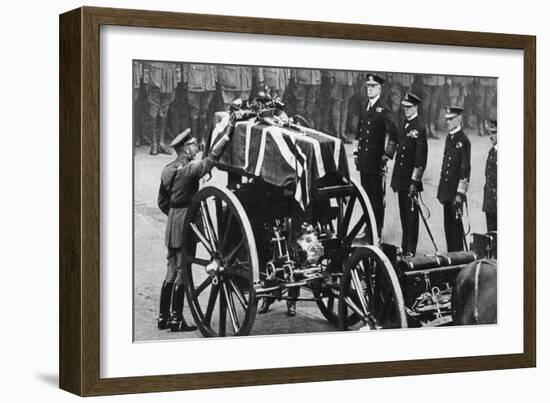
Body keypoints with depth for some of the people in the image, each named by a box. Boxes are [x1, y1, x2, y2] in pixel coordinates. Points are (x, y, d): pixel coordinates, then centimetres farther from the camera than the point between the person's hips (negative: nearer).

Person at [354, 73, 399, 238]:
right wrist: (356, 151, 18)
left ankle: (377, 232, 6)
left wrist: (387, 154, -17)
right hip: (363, 159, 7)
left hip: (376, 161, -7)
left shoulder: (384, 110, -12)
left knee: (376, 198, -1)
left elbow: (393, 133, -19)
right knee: (366, 194, 14)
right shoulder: (364, 106, 12)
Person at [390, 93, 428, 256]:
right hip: (401, 178, 8)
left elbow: (421, 158, -16)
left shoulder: (419, 128, -12)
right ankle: (404, 247, 22)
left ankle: (411, 250, 1)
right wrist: (395, 178, 16)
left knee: (411, 213, -3)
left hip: (411, 180, -8)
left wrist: (414, 181, -19)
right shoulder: (405, 124, 13)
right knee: (403, 213, 14)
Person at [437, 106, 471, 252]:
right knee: (447, 224, 11)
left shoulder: (463, 141, -11)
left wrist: (460, 194, -17)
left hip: (456, 192, -8)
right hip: (447, 190, 8)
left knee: (455, 223, -3)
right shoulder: (449, 138, 14)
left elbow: (465, 170, -14)